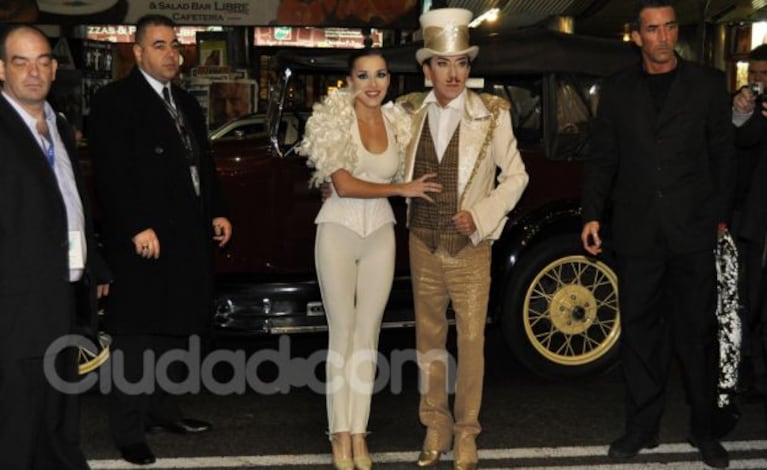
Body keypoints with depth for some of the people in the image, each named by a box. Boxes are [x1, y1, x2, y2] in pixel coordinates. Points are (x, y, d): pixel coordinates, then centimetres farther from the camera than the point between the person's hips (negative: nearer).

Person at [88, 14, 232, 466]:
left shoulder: (187, 103, 19)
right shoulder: (115, 100, -7)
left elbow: (204, 162, 22)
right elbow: (113, 172, -16)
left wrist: (217, 211, 12)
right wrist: (138, 226, -23)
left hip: (187, 237, 8)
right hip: (143, 239, -8)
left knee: (176, 329, 15)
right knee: (136, 337, -2)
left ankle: (163, 408, 28)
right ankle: (129, 430, 6)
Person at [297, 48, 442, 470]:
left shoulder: (396, 123, 6)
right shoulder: (334, 119, -8)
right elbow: (344, 185, -15)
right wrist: (401, 189, -13)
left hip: (380, 233, 4)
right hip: (339, 231, -4)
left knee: (368, 333, 7)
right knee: (342, 333, 3)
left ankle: (358, 433, 14)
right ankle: (340, 432, 12)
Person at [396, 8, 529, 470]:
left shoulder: (492, 114, -8)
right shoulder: (410, 112, 0)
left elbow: (516, 176, -1)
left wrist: (480, 216, -12)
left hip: (470, 247, -3)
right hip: (423, 245, 3)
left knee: (471, 341, 5)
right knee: (429, 338, 12)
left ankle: (466, 431, 21)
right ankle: (436, 426, 27)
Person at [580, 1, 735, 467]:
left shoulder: (709, 84, 3)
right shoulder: (617, 90, 8)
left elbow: (723, 155, 5)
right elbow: (603, 160, 8)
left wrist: (719, 215, 1)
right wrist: (593, 214, -1)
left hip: (693, 233, -1)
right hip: (638, 232, 2)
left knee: (698, 332, 6)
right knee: (640, 332, 8)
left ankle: (704, 428, 20)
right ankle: (642, 427, 19)